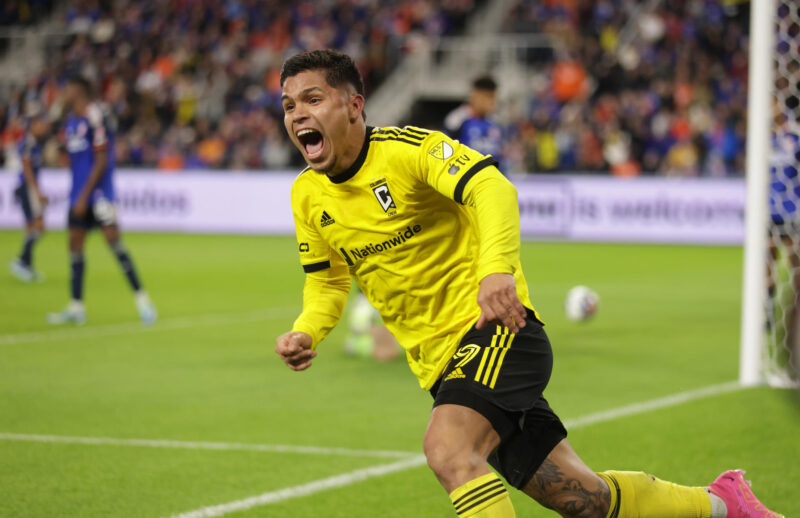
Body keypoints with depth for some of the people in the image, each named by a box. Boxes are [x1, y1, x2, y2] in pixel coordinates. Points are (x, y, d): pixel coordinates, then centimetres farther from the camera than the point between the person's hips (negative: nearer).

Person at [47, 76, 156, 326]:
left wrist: (84, 196, -16)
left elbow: (101, 162, -15)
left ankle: (141, 298, -9)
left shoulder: (95, 118, -13)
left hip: (98, 191, -8)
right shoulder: (71, 121, 14)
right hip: (78, 193, 8)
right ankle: (76, 307, 8)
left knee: (113, 240, -14)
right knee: (75, 246, 5)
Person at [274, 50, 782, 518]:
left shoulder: (408, 148, -11)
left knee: (448, 449, -32)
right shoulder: (308, 197, 7)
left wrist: (498, 267, -43)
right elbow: (327, 282, 18)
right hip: (439, 363, 6)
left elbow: (491, 186, -25)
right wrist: (306, 333, -4)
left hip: (496, 330, -6)